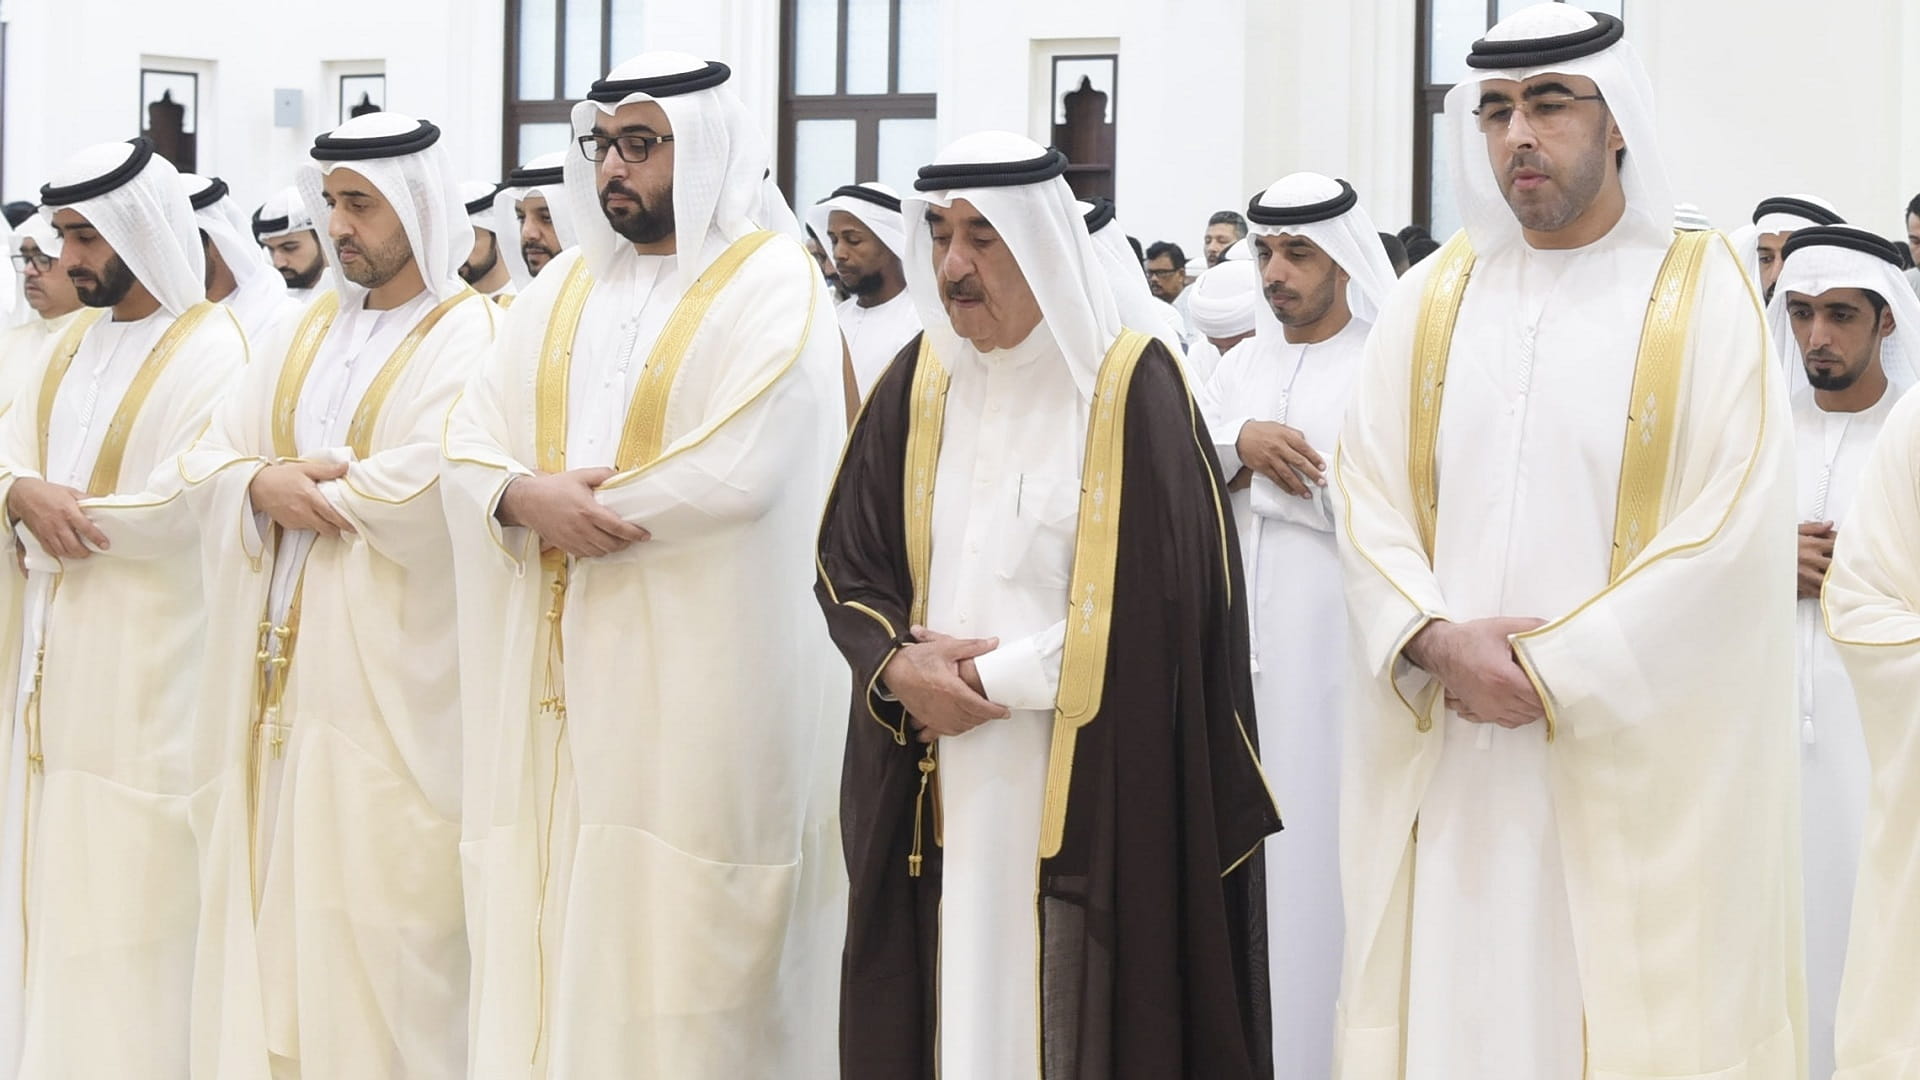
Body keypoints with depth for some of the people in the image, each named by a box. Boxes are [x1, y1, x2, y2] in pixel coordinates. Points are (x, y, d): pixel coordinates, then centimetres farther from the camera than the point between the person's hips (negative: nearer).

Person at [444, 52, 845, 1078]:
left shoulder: (771, 282, -4)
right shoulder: (564, 284, 16)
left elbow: (744, 469, -17)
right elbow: (470, 441, 9)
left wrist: (580, 505, -8)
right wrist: (525, 498, -13)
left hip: (697, 676, -6)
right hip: (557, 667, 6)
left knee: (672, 933, -5)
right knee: (552, 916, 6)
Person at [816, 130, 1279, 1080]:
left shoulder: (1132, 385, -7)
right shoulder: (918, 383, 8)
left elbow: (1155, 602, -12)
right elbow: (847, 563, 9)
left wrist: (988, 679, -9)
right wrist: (898, 663, -11)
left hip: (1088, 796, -4)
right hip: (937, 795, 5)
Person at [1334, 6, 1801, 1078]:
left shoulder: (1705, 295, -2)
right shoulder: (1430, 301, 11)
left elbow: (1732, 531, -10)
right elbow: (1369, 503, 6)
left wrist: (1551, 669, -13)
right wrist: (1441, 644, -12)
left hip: (1637, 772, -3)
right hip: (1452, 769, 3)